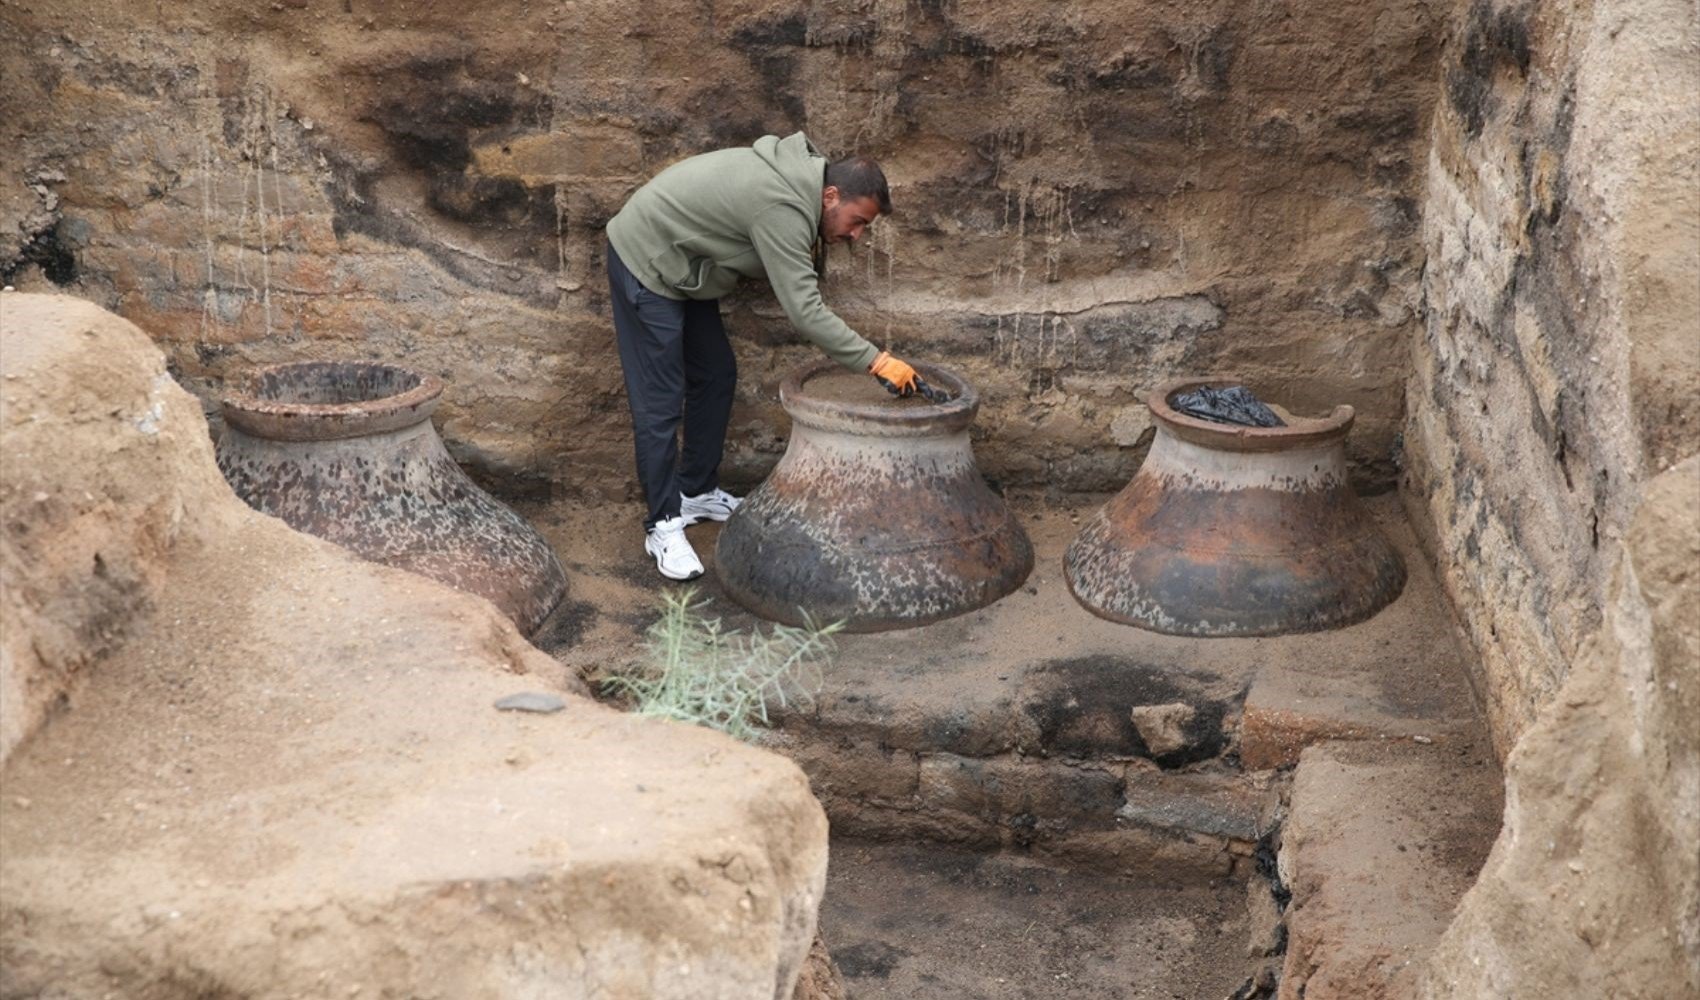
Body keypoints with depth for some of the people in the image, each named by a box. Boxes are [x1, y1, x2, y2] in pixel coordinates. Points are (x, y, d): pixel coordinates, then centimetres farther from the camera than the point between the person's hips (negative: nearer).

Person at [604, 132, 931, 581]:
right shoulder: (783, 208, -29)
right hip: (647, 263, -10)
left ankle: (697, 492, 26)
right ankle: (664, 524, 1)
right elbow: (805, 311, -32)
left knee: (715, 376, 14)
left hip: (680, 266, 10)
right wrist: (878, 362, -31)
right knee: (661, 401, -8)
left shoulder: (797, 177, 1)